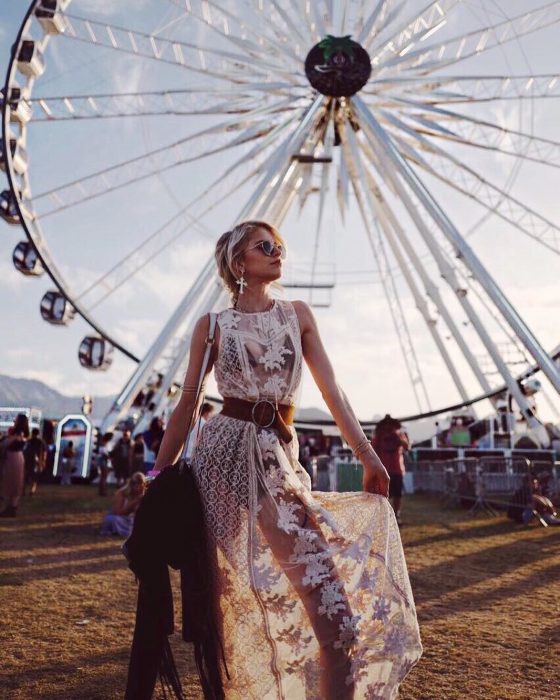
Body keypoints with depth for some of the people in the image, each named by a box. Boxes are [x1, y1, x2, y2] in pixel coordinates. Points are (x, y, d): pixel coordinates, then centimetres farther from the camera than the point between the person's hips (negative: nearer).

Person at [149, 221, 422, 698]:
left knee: (328, 591, -9)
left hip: (279, 457, 2)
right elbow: (187, 405, 7)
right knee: (232, 592, 5)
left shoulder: (298, 315, 11)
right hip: (226, 452, -1)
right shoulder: (213, 325, 5)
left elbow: (331, 389, 5)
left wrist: (368, 456, -4)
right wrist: (159, 475, 7)